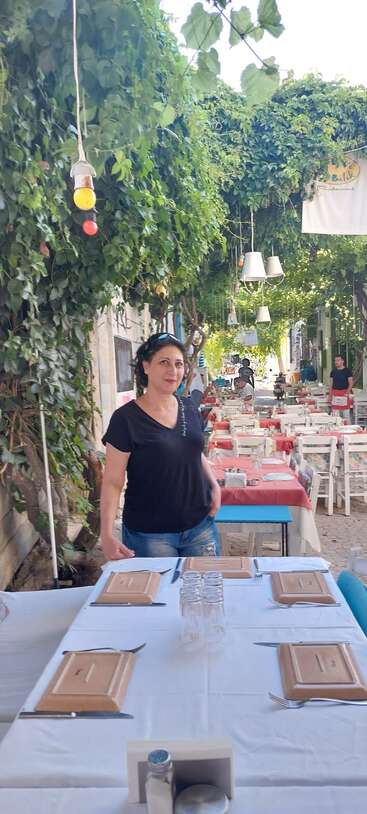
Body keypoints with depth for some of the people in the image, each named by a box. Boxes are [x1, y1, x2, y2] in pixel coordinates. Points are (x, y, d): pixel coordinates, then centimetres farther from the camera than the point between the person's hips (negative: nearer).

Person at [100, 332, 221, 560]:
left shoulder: (189, 409, 3)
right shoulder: (126, 418, -13)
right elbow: (113, 481, -12)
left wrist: (214, 485, 0)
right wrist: (107, 534, -22)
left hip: (200, 526, 5)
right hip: (149, 534, -5)